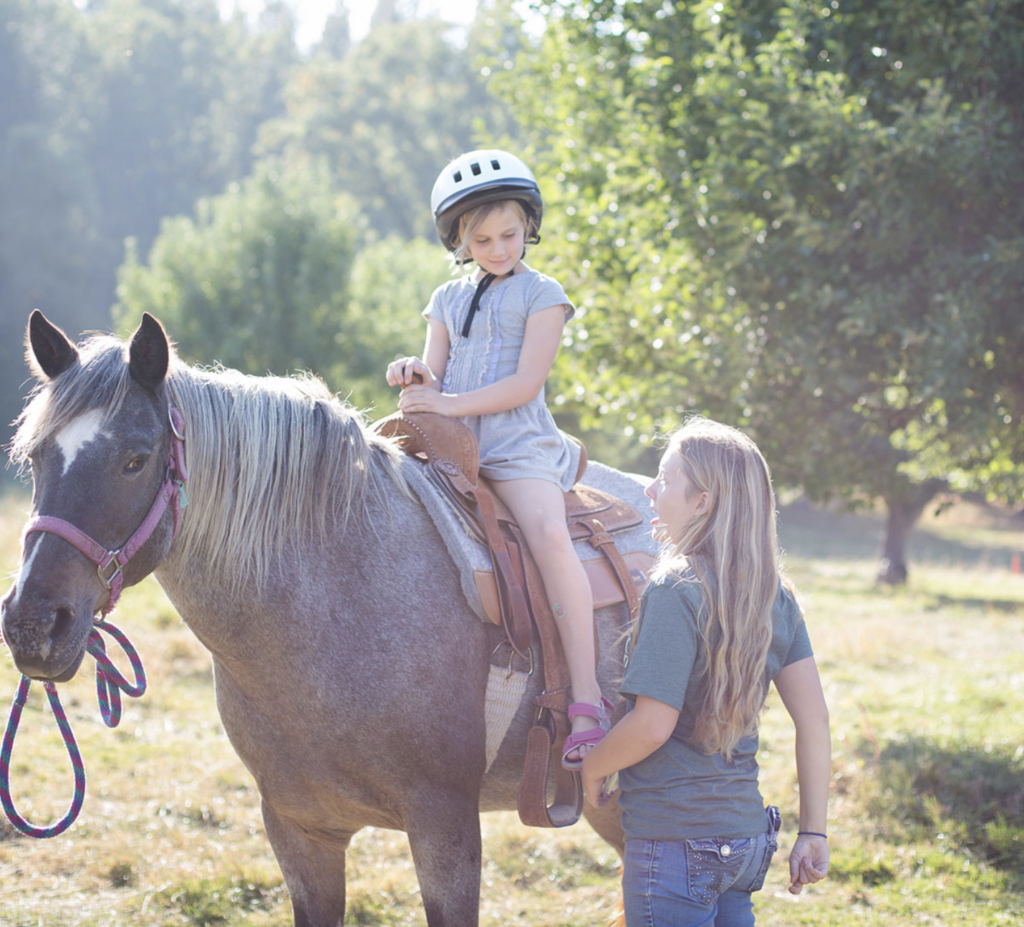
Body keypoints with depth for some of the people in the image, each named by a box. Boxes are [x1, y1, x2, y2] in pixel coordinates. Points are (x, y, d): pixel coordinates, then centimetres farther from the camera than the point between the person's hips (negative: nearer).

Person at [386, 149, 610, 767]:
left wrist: (452, 403, -15)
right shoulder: (448, 301, 19)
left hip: (519, 445, -6)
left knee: (550, 534, -30)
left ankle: (587, 699, -32)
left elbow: (526, 383, -8)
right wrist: (416, 376, -9)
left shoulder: (541, 294, 3)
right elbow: (437, 379, 15)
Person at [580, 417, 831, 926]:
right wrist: (813, 832, 10)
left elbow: (651, 726, -19)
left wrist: (593, 768, 0)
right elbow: (814, 718, 6)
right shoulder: (774, 593, 6)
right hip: (748, 834, 7)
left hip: (675, 844, -7)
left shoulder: (674, 590, -16)